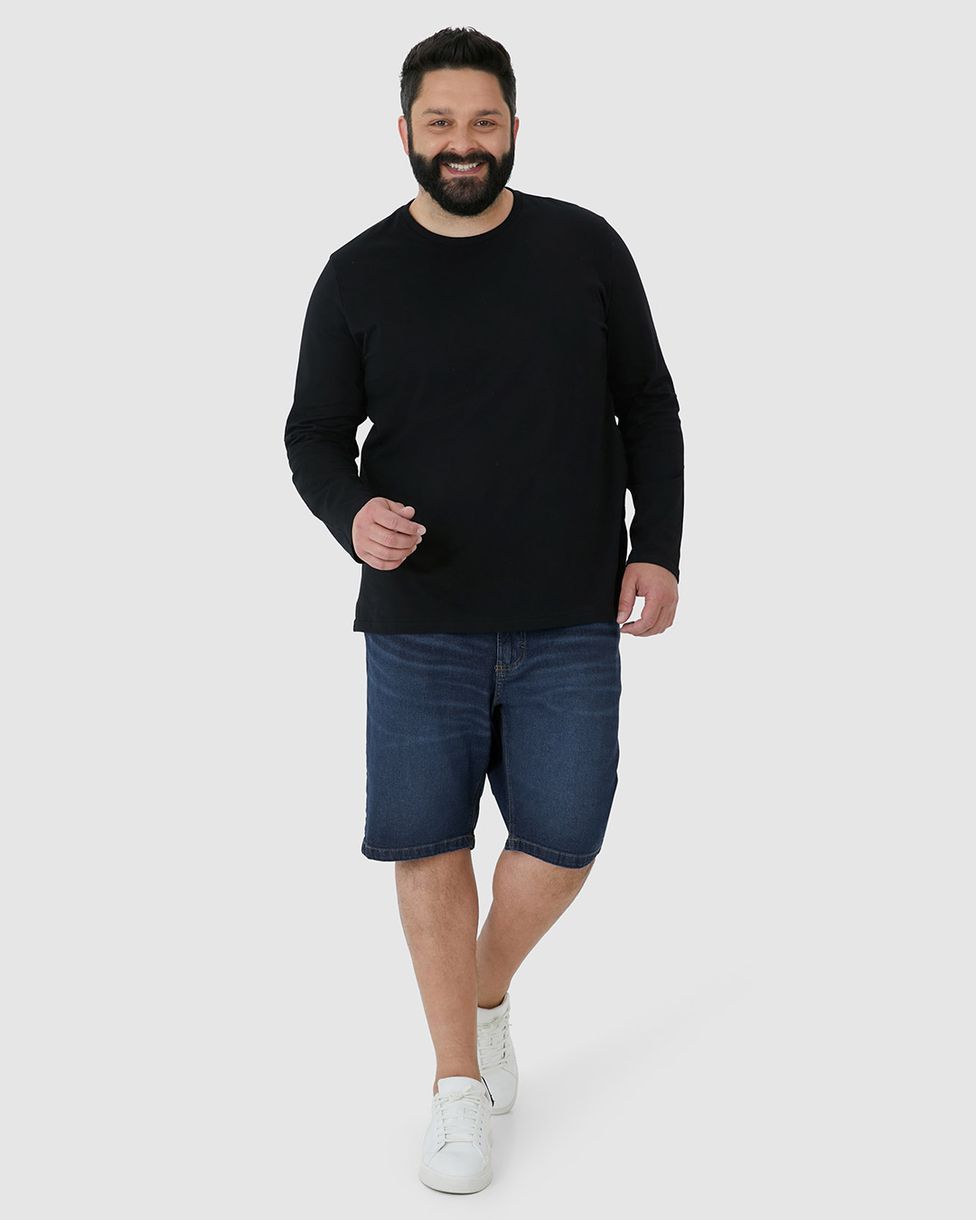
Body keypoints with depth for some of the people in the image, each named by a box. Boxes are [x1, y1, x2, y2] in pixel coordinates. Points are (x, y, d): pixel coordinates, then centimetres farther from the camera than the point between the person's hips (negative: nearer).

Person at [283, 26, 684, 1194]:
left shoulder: (585, 247, 2)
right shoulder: (359, 277, 0)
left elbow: (648, 406, 8)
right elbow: (315, 433, 5)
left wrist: (658, 546, -1)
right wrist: (351, 515, -16)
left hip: (569, 622, 1)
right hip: (420, 622, 0)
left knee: (562, 842, 1)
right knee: (428, 843, 3)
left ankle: (492, 995, 33)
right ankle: (458, 1082, 22)